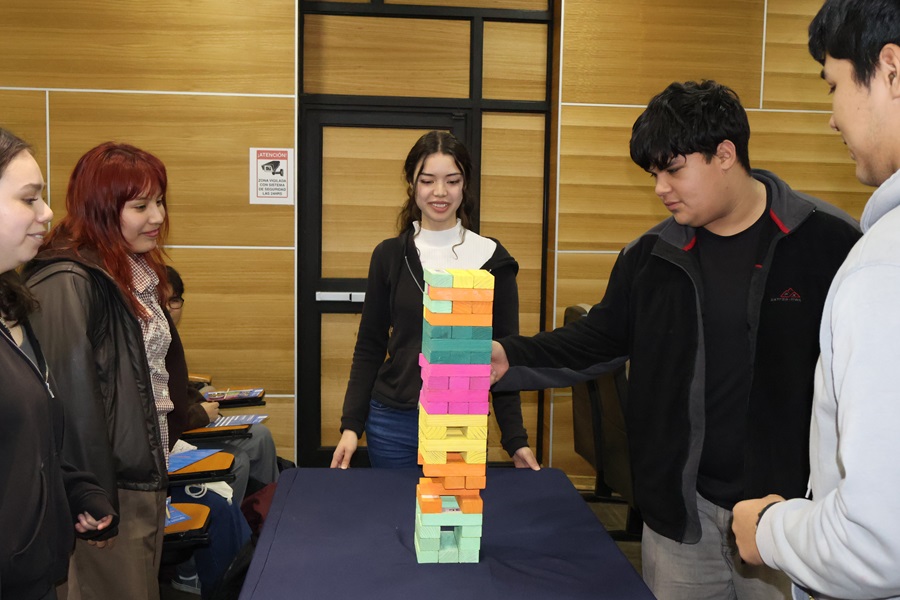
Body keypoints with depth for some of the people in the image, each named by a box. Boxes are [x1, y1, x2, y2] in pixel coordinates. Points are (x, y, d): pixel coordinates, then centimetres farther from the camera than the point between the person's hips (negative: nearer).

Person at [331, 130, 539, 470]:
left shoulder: (491, 259, -2)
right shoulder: (388, 256, 2)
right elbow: (369, 347, 6)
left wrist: (515, 438, -3)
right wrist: (351, 424, -1)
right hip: (391, 424, 1)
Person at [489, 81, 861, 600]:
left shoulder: (828, 243, -9)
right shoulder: (652, 257, 3)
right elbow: (599, 341, 8)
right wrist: (509, 359, -6)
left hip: (792, 508, -3)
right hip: (682, 509, 3)